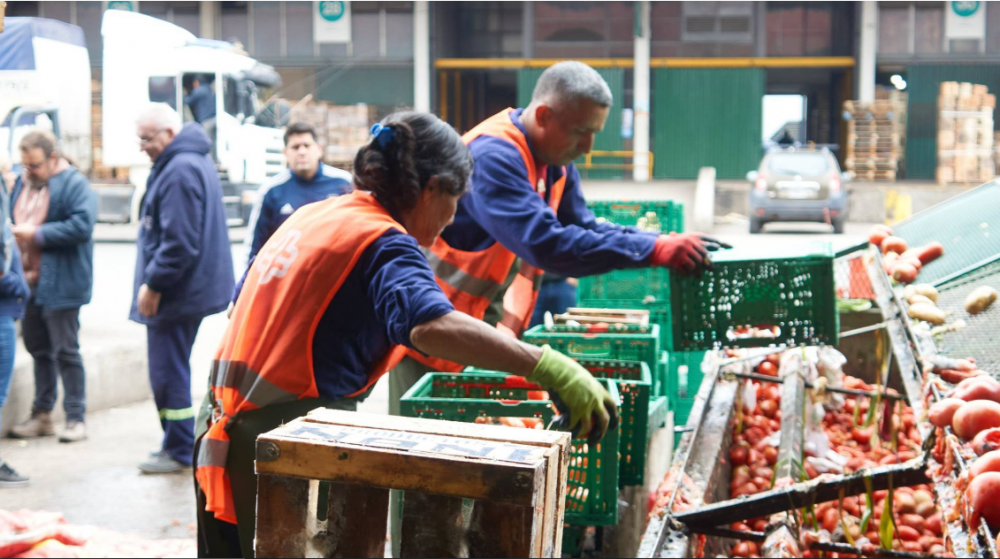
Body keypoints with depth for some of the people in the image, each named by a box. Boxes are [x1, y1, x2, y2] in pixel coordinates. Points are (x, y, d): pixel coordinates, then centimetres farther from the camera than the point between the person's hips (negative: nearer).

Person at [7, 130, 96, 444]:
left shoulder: (74, 183, -11)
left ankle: (76, 418, 7)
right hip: (30, 281, 8)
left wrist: (37, 234, -19)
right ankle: (42, 415, 25)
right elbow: (14, 219, 24)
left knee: (65, 350, -2)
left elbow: (82, 226, -22)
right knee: (38, 348, 15)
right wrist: (14, 233, 1)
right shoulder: (22, 183, 13)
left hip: (60, 284, -8)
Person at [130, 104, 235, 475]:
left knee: (168, 374, -2)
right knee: (171, 371, 18)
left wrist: (153, 284, -16)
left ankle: (178, 452, 7)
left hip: (176, 292, -11)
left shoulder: (179, 171, -19)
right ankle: (178, 444, 27)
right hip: (190, 288, 11)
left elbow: (180, 242, -25)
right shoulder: (195, 160, 14)